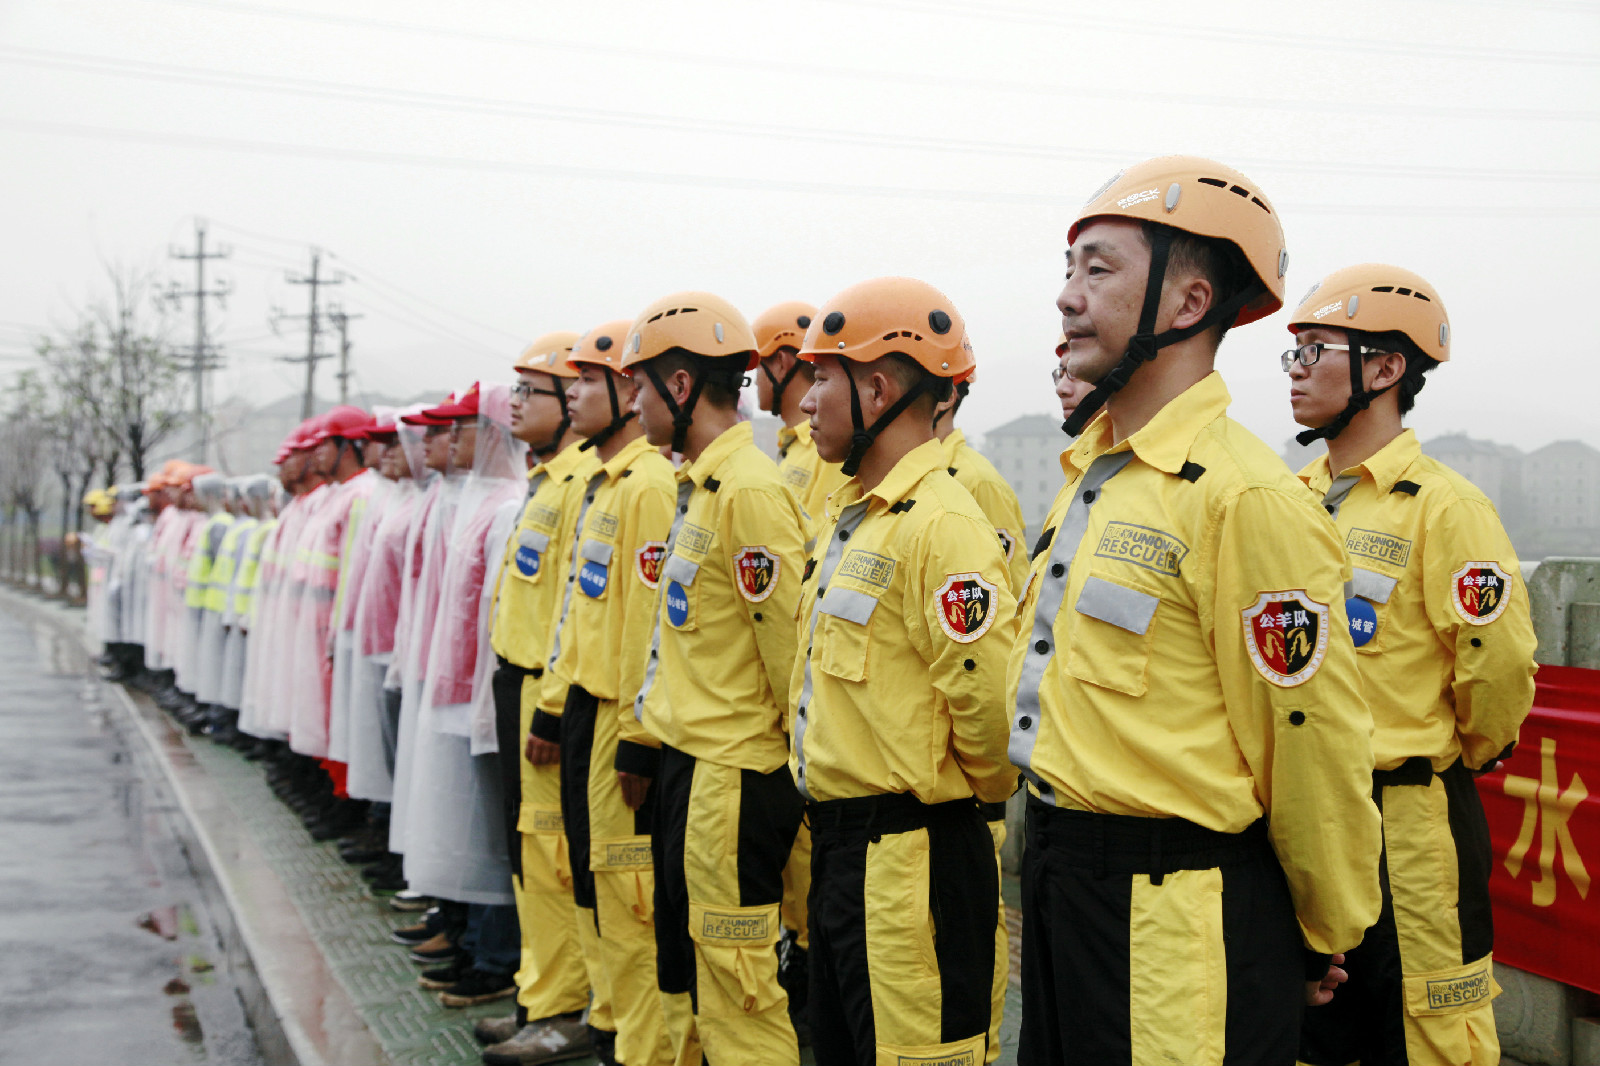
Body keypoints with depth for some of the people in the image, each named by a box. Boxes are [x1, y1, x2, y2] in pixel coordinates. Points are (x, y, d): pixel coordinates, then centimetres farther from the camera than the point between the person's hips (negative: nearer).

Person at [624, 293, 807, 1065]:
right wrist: (646, 739, 18)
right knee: (683, 974, 19)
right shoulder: (697, 488, 13)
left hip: (732, 778, -10)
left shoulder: (749, 492, -18)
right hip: (684, 763, 10)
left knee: (735, 993, -3)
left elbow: (790, 645, -18)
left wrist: (804, 767, -11)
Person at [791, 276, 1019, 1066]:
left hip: (909, 856, -10)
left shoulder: (941, 525, -19)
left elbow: (990, 696, -25)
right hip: (836, 847, 10)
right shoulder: (850, 516, 13)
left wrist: (987, 795, -8)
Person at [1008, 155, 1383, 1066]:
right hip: (1061, 882, 9)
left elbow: (1317, 744, -16)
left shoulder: (1245, 496, -20)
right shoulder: (1092, 470, 10)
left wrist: (1321, 941, -6)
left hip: (1179, 917, -9)